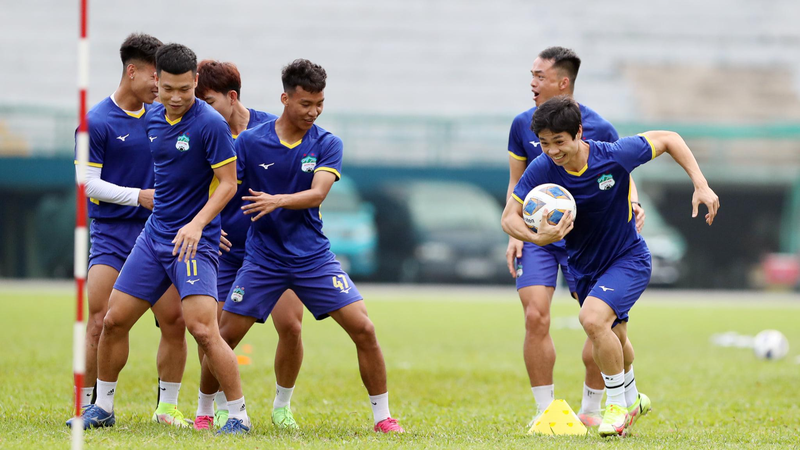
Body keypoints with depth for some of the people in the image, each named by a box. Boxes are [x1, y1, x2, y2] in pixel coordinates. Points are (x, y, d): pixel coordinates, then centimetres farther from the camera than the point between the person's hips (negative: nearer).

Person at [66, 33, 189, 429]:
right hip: (111, 233, -4)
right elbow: (88, 183, -8)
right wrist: (138, 196, -16)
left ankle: (167, 406, 10)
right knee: (101, 322, -11)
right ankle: (86, 406, -1)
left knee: (175, 322, -2)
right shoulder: (98, 121, -7)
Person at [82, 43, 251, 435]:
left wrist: (197, 223, -24)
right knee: (113, 320, 6)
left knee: (204, 331, -18)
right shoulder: (153, 119, 7)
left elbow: (228, 183, -14)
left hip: (194, 241, -7)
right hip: (154, 235, 7)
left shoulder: (211, 124, -14)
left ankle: (239, 417, -7)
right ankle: (102, 408, 22)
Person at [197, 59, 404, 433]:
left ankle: (382, 416, 2)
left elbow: (317, 193, -17)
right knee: (225, 335, -3)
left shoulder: (327, 145, -3)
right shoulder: (249, 142, -4)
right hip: (262, 258, 0)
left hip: (313, 257, 0)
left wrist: (277, 200, -33)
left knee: (363, 328, -10)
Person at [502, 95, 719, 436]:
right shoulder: (542, 169, -20)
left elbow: (668, 139, -12)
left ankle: (618, 404, -10)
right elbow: (509, 216, -17)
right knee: (614, 338, 24)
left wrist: (701, 186, -19)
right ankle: (632, 400, 54)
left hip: (628, 258, -5)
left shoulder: (615, 156, -27)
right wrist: (537, 238, -38)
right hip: (584, 266, 5)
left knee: (593, 319, -29)